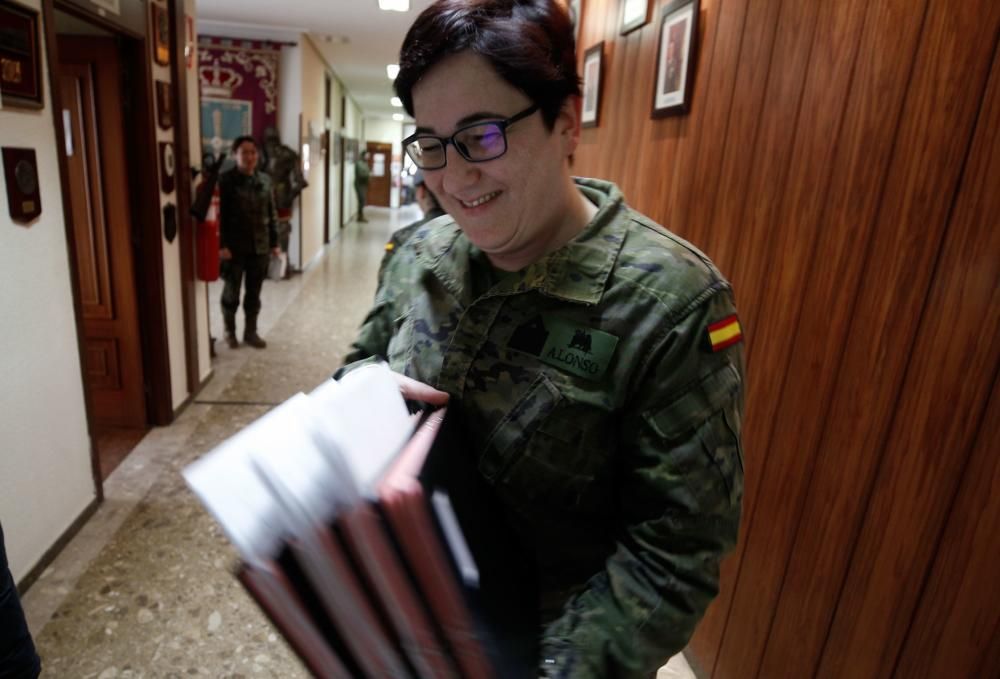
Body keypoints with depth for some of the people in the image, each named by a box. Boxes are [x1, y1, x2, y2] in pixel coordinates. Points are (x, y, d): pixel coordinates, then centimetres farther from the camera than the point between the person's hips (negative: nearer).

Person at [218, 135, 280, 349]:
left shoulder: (264, 180, 6)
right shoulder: (225, 180, -8)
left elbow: (271, 213, 10)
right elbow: (220, 215, -10)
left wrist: (274, 242, 7)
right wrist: (222, 244, -15)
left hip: (259, 246, 4)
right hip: (234, 246, -4)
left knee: (254, 292, 11)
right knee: (232, 291, 8)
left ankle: (251, 332, 25)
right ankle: (230, 331, 26)